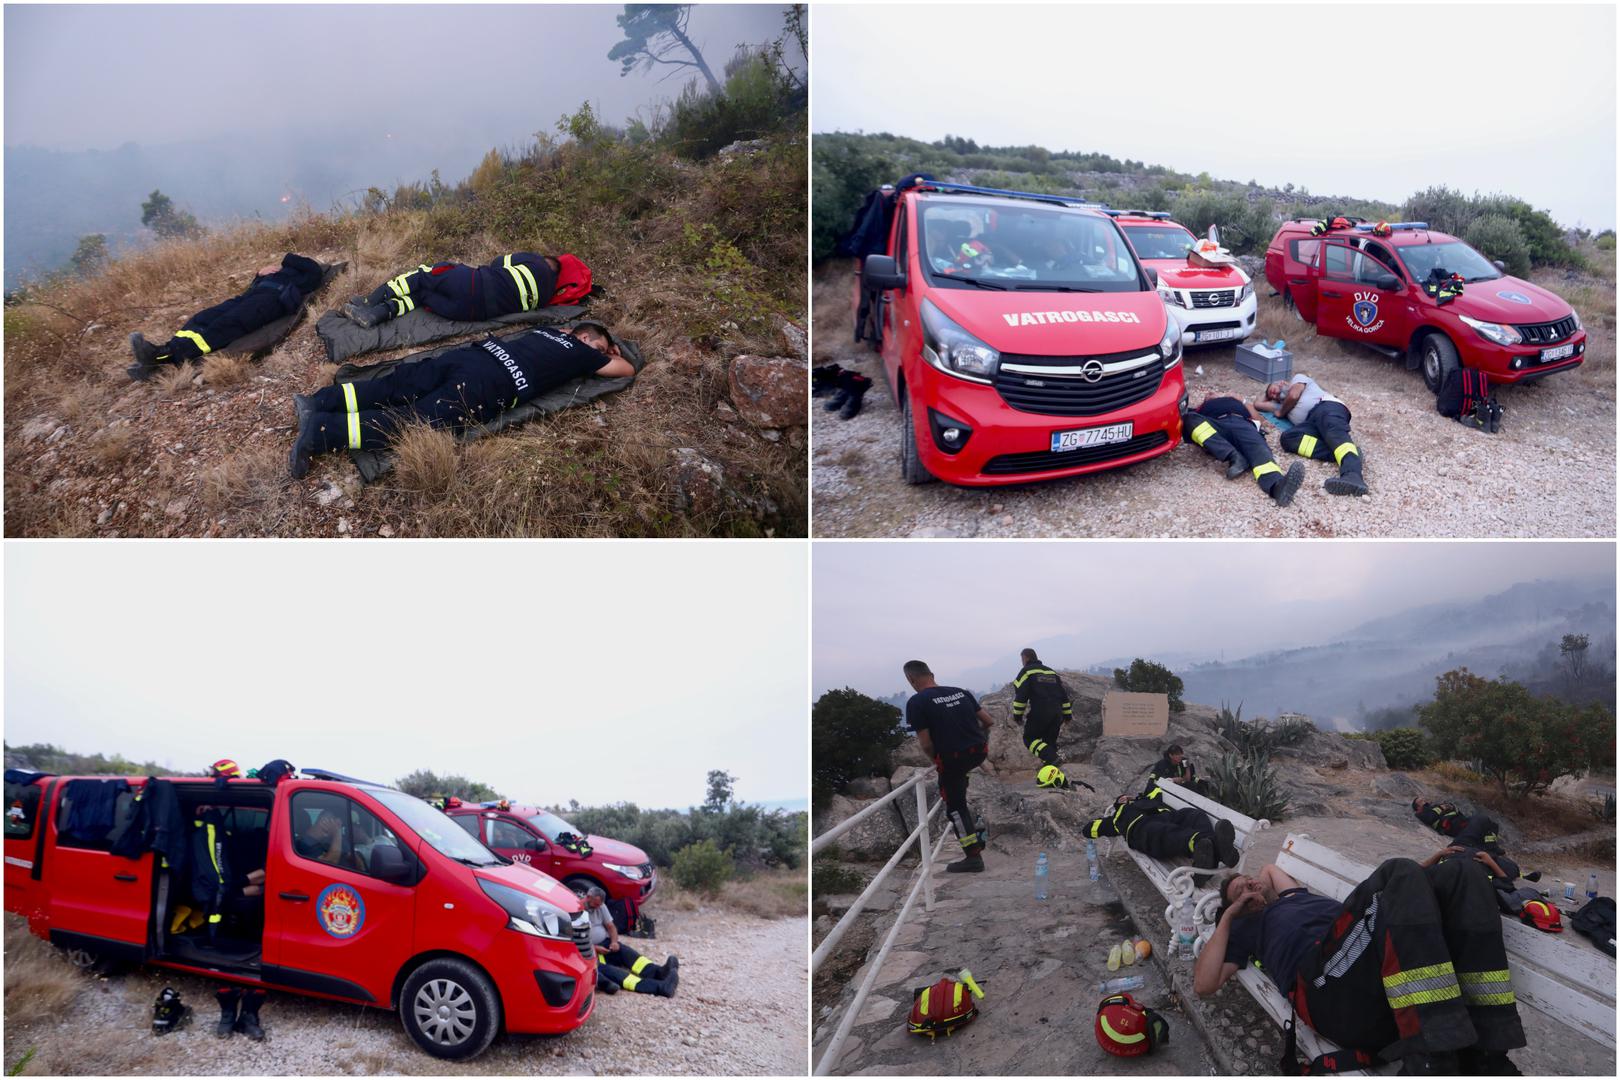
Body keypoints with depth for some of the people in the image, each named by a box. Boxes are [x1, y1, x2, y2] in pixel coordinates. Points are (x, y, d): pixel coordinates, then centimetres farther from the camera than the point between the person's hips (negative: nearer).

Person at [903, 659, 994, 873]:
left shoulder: (917, 702, -10)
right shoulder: (960, 692, 6)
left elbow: (926, 744, -12)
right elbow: (987, 720, 11)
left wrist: (937, 760, 7)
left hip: (952, 759, -6)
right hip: (979, 753, 6)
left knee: (955, 807, 11)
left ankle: (973, 857, 12)